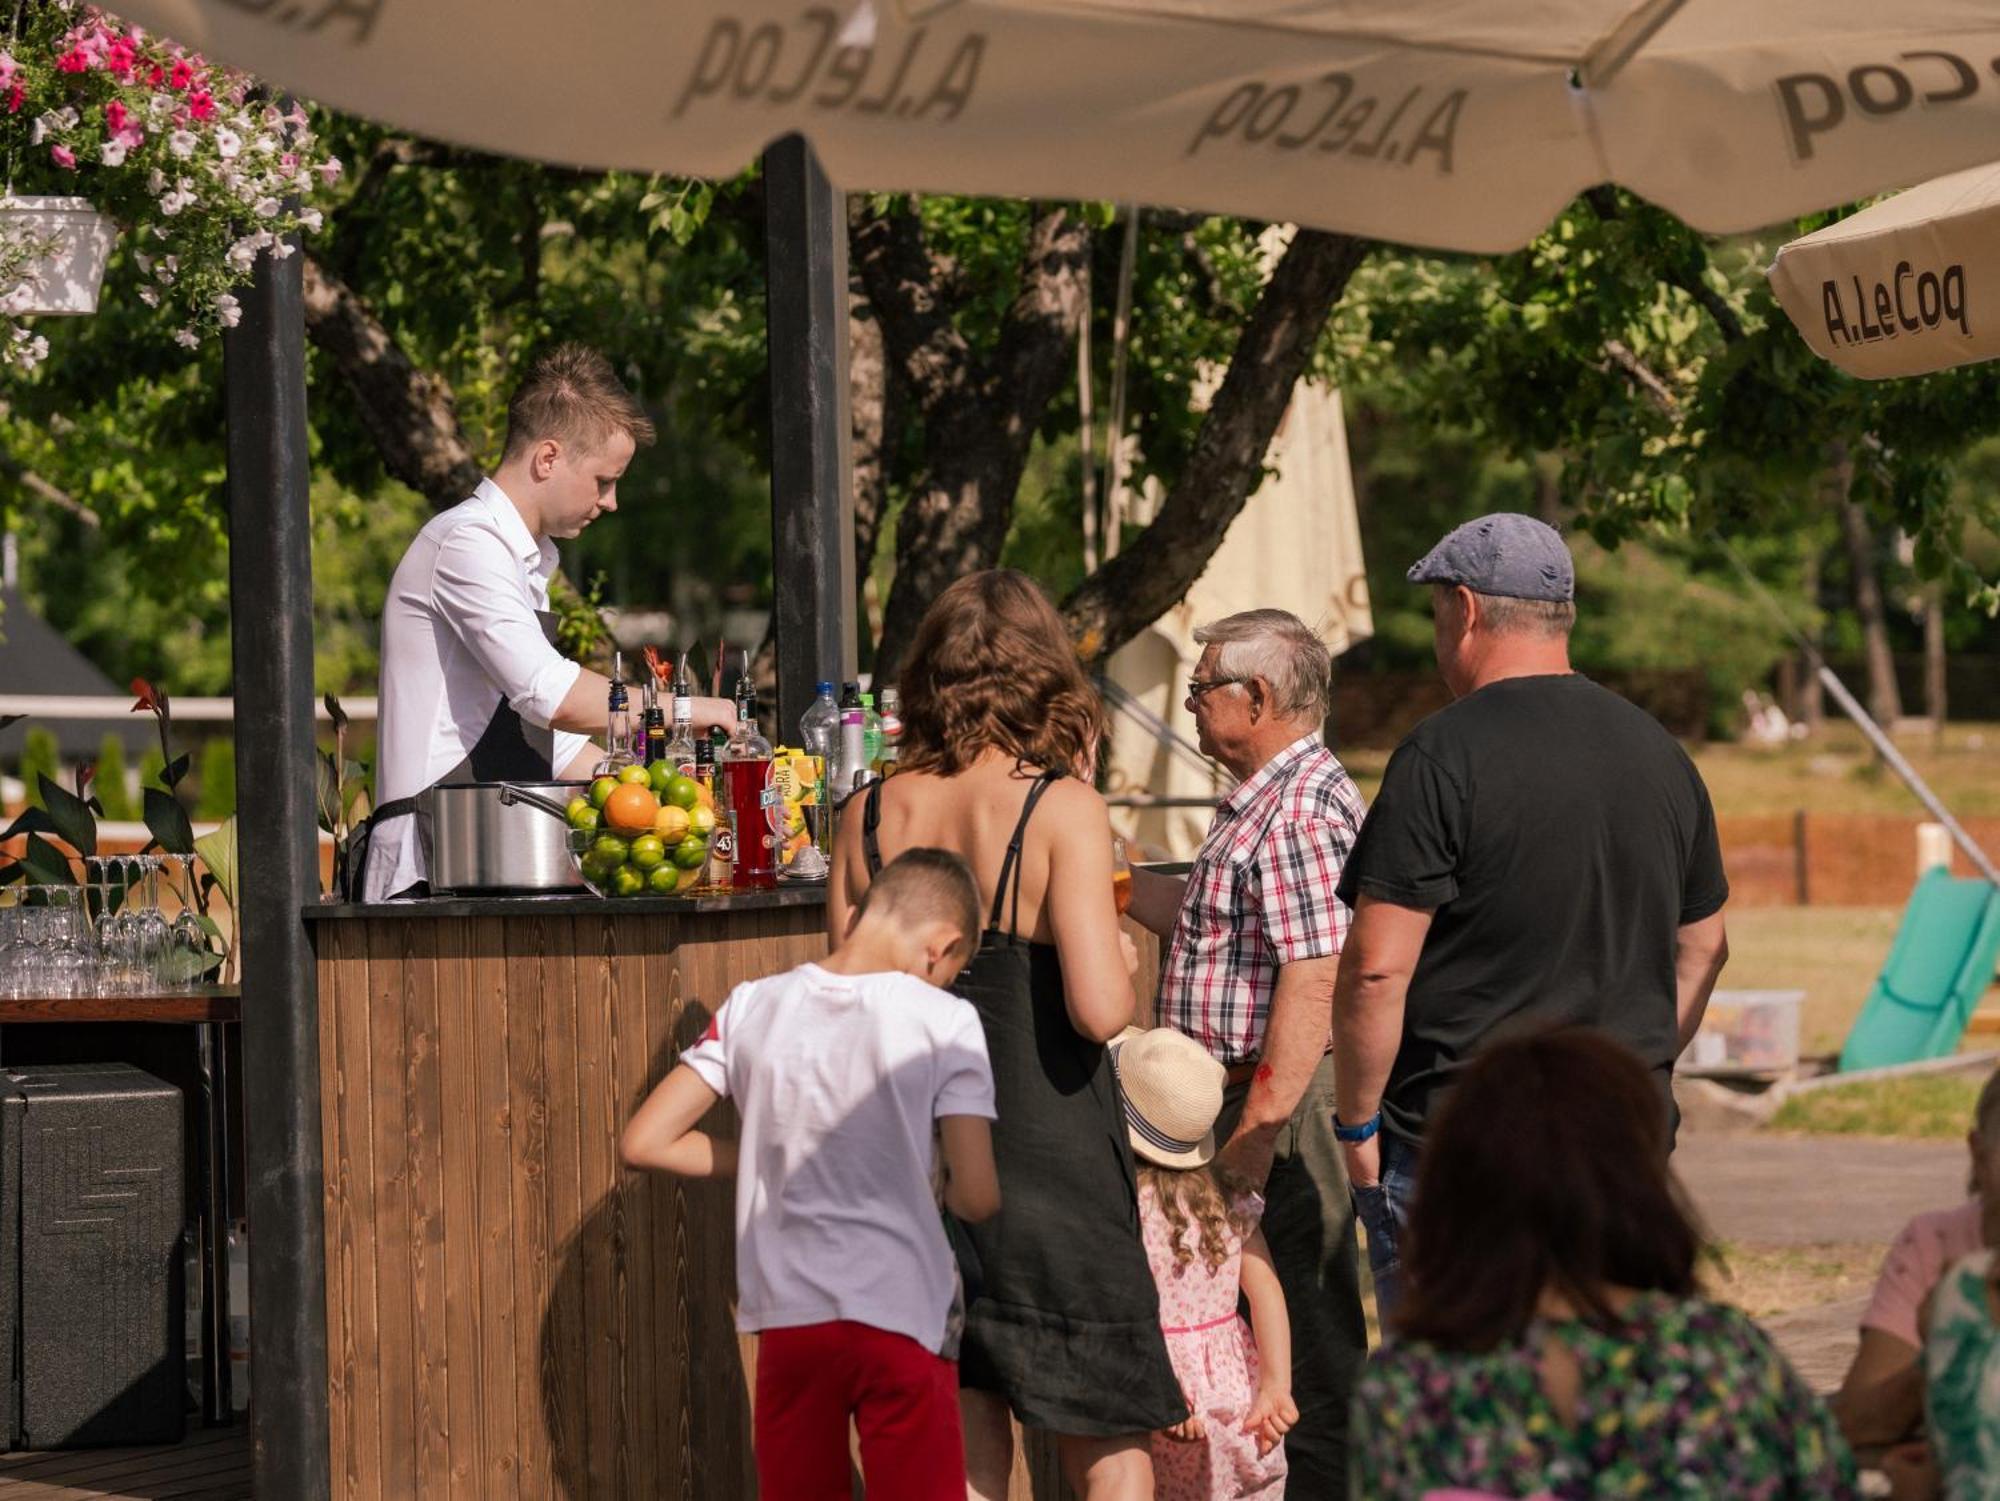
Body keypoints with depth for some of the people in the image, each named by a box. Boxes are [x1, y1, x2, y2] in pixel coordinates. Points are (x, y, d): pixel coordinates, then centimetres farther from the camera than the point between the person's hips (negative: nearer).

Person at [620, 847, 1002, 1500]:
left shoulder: (753, 1007, 2)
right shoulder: (942, 1020, -7)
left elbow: (645, 1142, 3)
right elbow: (978, 1196, -10)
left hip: (788, 1319, 3)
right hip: (899, 1321, -3)